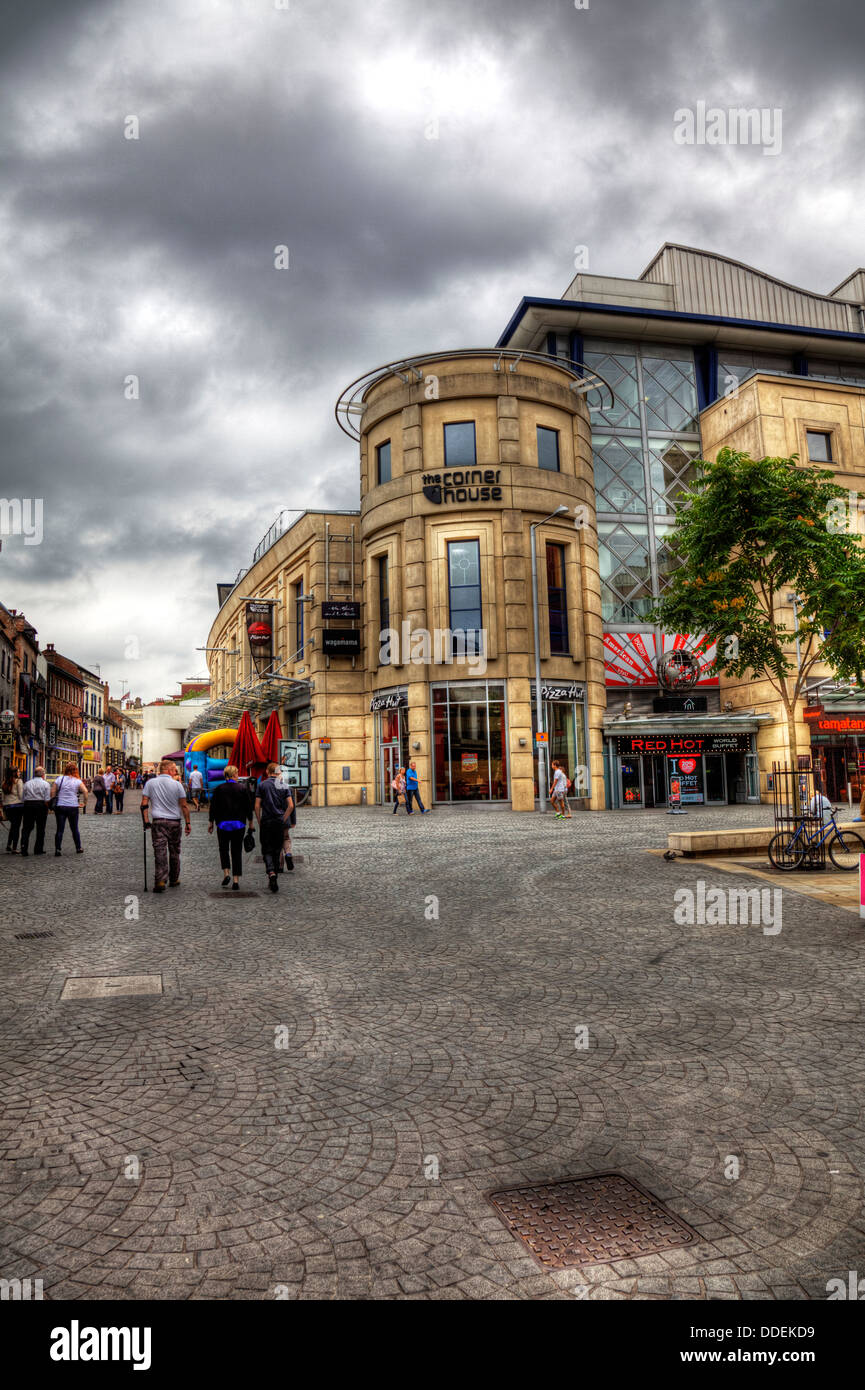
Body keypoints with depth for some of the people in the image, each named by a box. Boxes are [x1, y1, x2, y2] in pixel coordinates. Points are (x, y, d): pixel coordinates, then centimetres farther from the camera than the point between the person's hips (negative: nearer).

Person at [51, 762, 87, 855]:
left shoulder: (59, 779, 3)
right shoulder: (77, 781, -1)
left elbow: (53, 792, 2)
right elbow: (85, 791, -12)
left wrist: (53, 802, 11)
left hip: (60, 806, 1)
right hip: (73, 807, -1)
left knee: (59, 829, 3)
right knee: (74, 829, 11)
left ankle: (57, 849, -1)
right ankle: (78, 848, 19)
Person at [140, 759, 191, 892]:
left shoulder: (151, 783, 2)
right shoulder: (177, 784, -3)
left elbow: (144, 804, -1)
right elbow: (184, 806, -2)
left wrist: (146, 820, 4)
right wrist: (188, 822, 5)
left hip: (158, 821, 0)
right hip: (174, 822, 0)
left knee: (160, 851, -5)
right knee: (174, 852, 13)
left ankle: (160, 881, -18)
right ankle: (174, 880, 23)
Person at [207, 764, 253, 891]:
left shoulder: (219, 789, -2)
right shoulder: (243, 788, -2)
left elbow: (213, 807, 0)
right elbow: (249, 807, 1)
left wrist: (211, 823, 10)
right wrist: (250, 823, 11)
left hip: (223, 824, 0)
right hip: (239, 824, 0)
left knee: (223, 849, 16)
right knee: (237, 851, 5)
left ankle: (226, 874, -2)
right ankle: (236, 880, -1)